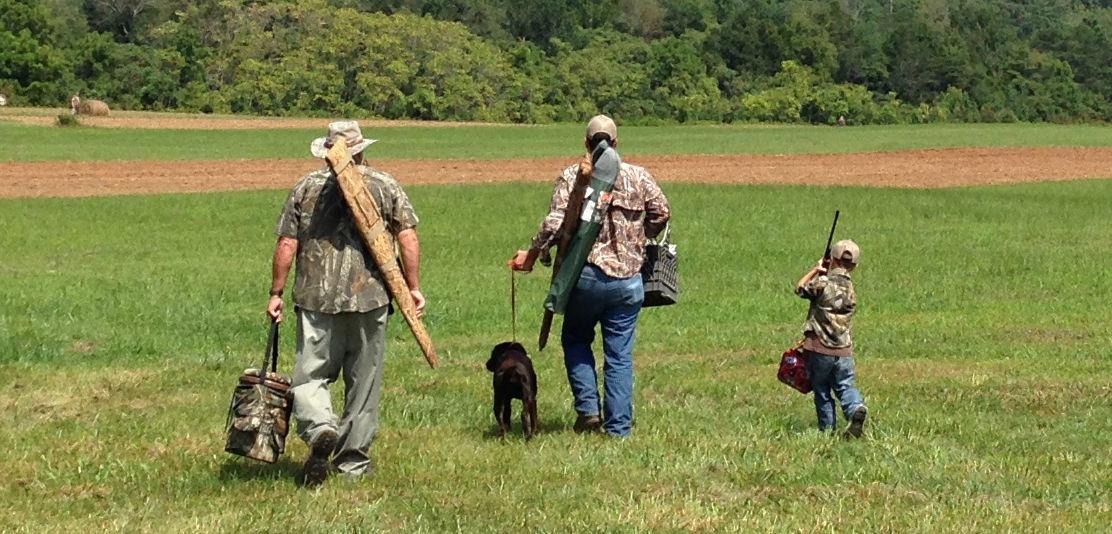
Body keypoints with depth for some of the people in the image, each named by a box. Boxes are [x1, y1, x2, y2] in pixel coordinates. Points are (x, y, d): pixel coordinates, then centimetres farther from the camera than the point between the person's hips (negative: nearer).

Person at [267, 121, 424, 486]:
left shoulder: (306, 188, 4)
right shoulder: (385, 186, 4)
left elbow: (286, 244, 2)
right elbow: (408, 238, -2)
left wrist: (276, 293, 9)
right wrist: (414, 288, 4)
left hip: (316, 299, 0)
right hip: (370, 299, 0)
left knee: (310, 376, 6)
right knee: (364, 382, 9)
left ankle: (320, 430, -21)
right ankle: (353, 461, 14)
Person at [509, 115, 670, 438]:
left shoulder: (571, 177, -3)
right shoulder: (637, 176, 3)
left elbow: (556, 223, -12)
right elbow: (662, 213, 3)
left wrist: (532, 254, -1)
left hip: (586, 275, -1)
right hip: (628, 278, 2)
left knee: (575, 339, 20)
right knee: (620, 355, 7)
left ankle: (588, 408, 7)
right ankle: (619, 428, 6)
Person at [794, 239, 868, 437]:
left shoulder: (823, 283, -13)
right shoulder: (851, 289, 6)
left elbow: (800, 289, 5)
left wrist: (816, 269, 14)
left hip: (820, 349, -4)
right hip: (844, 350, 4)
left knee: (822, 391, 8)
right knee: (846, 386, 8)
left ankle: (827, 429, 8)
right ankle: (856, 408, -20)